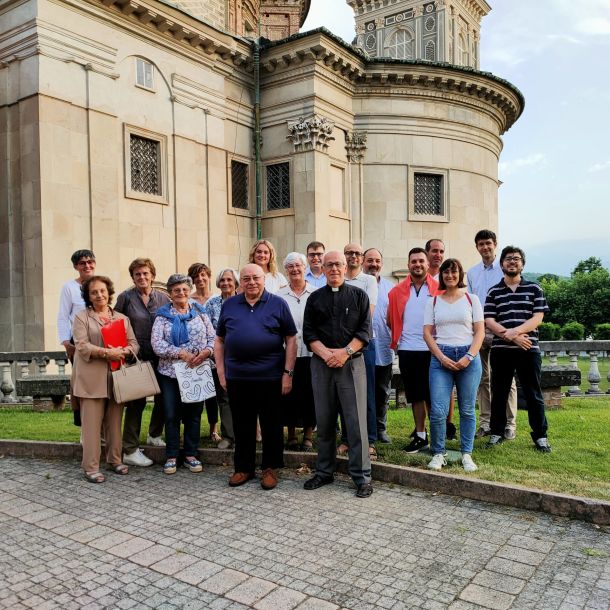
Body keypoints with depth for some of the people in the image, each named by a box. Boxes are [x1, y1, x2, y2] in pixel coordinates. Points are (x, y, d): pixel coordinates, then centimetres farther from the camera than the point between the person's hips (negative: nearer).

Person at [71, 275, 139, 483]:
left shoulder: (122, 318, 16)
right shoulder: (81, 317, 4)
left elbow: (134, 344, 8)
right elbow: (81, 346, -8)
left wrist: (123, 351, -13)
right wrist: (106, 352, -20)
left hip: (117, 377, 4)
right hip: (92, 379, -4)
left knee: (115, 421, 9)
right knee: (92, 423, -3)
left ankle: (115, 460, 21)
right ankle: (91, 467, 3)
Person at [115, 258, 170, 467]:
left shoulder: (163, 298, 5)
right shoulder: (125, 297, -3)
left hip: (159, 357, 4)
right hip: (136, 356, -4)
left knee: (163, 397, 10)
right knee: (136, 401, -1)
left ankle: (155, 435, 35)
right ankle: (130, 451, 8)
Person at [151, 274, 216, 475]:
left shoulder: (200, 313, 8)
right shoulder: (162, 316, 3)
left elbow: (213, 338, 4)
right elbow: (156, 343, -8)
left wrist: (206, 352, -16)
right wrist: (181, 353, -18)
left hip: (197, 373, 1)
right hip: (170, 372, -1)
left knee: (194, 414, 8)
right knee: (171, 415, 5)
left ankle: (191, 455, 20)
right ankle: (171, 456, 16)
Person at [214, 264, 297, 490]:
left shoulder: (278, 304, 1)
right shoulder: (229, 305, 9)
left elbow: (291, 339, 0)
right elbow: (220, 340, 13)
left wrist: (288, 373, -6)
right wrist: (221, 372, 6)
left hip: (270, 377, -2)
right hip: (237, 377, 3)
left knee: (271, 426, 7)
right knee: (242, 426, 12)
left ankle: (270, 468, 22)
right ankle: (243, 467, 27)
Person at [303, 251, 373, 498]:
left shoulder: (359, 296, 7)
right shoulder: (315, 298, 12)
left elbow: (365, 330, -1)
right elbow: (308, 332, 4)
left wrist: (345, 352, -14)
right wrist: (325, 353, -11)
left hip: (351, 363, -2)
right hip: (321, 364, 2)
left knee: (356, 420, -3)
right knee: (324, 420, 9)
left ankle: (362, 477, 6)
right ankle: (324, 471, 22)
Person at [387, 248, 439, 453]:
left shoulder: (439, 289, 0)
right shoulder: (397, 291, 5)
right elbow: (391, 319, 10)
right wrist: (397, 338, 6)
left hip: (432, 350, -2)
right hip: (406, 350, 3)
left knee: (432, 395, 2)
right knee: (415, 395, 11)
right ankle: (420, 436, 21)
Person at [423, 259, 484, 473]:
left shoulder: (471, 299, 8)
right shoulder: (433, 302, 10)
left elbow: (480, 331, 3)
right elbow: (427, 333, 4)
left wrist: (469, 357, -10)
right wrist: (441, 357, -8)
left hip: (468, 357, 0)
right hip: (440, 357, 0)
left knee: (467, 410, 4)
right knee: (438, 410, -7)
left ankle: (466, 454, 16)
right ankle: (438, 453, 8)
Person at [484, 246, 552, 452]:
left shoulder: (534, 289, 7)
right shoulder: (494, 292, 8)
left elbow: (538, 318, -3)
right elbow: (489, 321, -2)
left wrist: (515, 331, -17)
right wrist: (512, 337, -15)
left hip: (529, 349, -1)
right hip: (501, 350, 1)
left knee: (533, 394, 5)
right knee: (499, 393, 8)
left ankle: (540, 436, 16)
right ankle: (497, 433, 19)